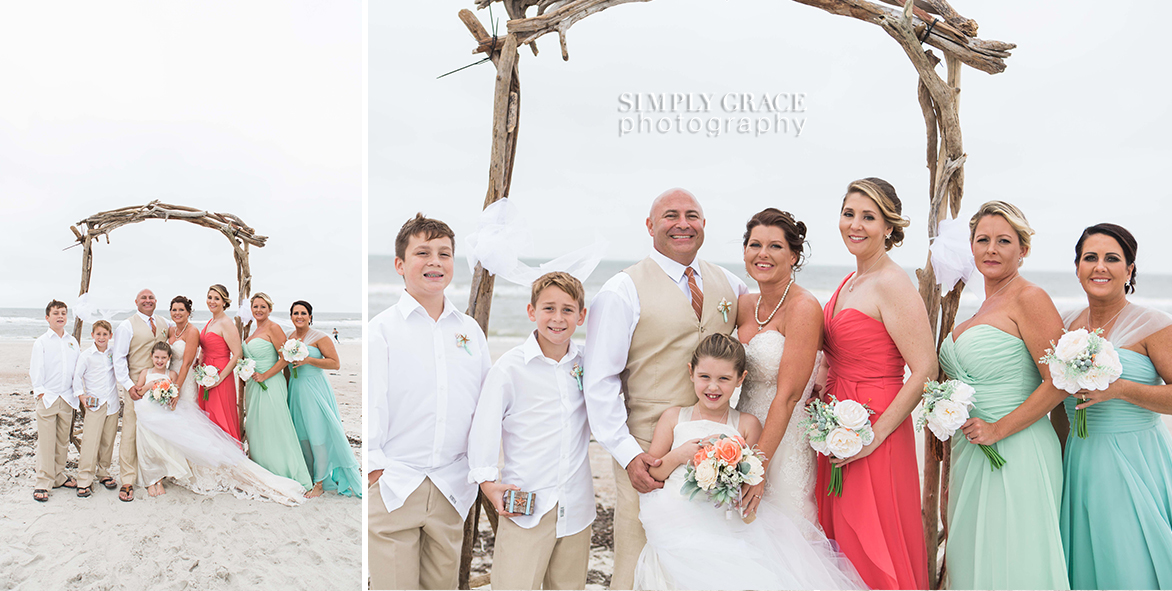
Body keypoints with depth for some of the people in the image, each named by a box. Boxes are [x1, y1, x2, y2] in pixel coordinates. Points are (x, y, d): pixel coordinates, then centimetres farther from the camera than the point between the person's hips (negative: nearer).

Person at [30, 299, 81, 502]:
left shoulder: (72, 341, 10)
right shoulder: (41, 342, -2)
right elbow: (36, 370, -4)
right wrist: (40, 393, -9)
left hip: (67, 398, 4)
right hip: (47, 398, -4)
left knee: (63, 439, 11)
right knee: (46, 441, -4)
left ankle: (58, 476, 23)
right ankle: (43, 483, 2)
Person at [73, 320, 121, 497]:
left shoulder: (114, 353, 7)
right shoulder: (86, 355, -2)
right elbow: (77, 376, 1)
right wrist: (81, 395, -7)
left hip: (112, 404, 4)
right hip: (94, 404, -4)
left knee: (108, 441, 9)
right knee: (90, 442, -8)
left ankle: (103, 473, 23)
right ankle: (84, 481, -5)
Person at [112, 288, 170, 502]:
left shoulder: (164, 323, 12)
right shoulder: (127, 326, -2)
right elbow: (119, 359, -4)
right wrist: (129, 385, -13)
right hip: (137, 385, -4)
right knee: (131, 431, -4)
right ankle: (127, 481, 2)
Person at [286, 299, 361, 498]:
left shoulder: (319, 337, -7)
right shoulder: (290, 337, 12)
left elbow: (335, 363, -12)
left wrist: (308, 360, -19)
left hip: (315, 389, -6)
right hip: (296, 389, 7)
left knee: (318, 436, -6)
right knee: (302, 435, 9)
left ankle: (320, 483, -1)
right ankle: (311, 475, 21)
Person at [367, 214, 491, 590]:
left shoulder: (470, 330, 10)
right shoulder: (381, 329, -3)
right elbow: (369, 407, -6)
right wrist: (375, 470, -11)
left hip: (452, 486, 4)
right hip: (392, 487, -4)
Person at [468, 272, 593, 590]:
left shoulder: (586, 364, 7)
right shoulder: (510, 367, -6)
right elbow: (484, 424, -4)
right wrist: (487, 480, -9)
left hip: (577, 505, 4)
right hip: (525, 506, -4)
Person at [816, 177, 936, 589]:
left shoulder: (892, 285, -15)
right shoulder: (851, 282, 11)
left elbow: (925, 371, -20)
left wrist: (876, 435, -20)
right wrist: (818, 389, 3)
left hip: (874, 435, -8)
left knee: (873, 555, 3)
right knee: (842, 543, 17)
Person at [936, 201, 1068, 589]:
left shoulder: (1028, 299, -10)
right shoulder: (984, 308, 15)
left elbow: (1059, 382, -16)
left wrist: (999, 429, -17)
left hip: (1016, 455, -8)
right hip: (971, 455, 8)